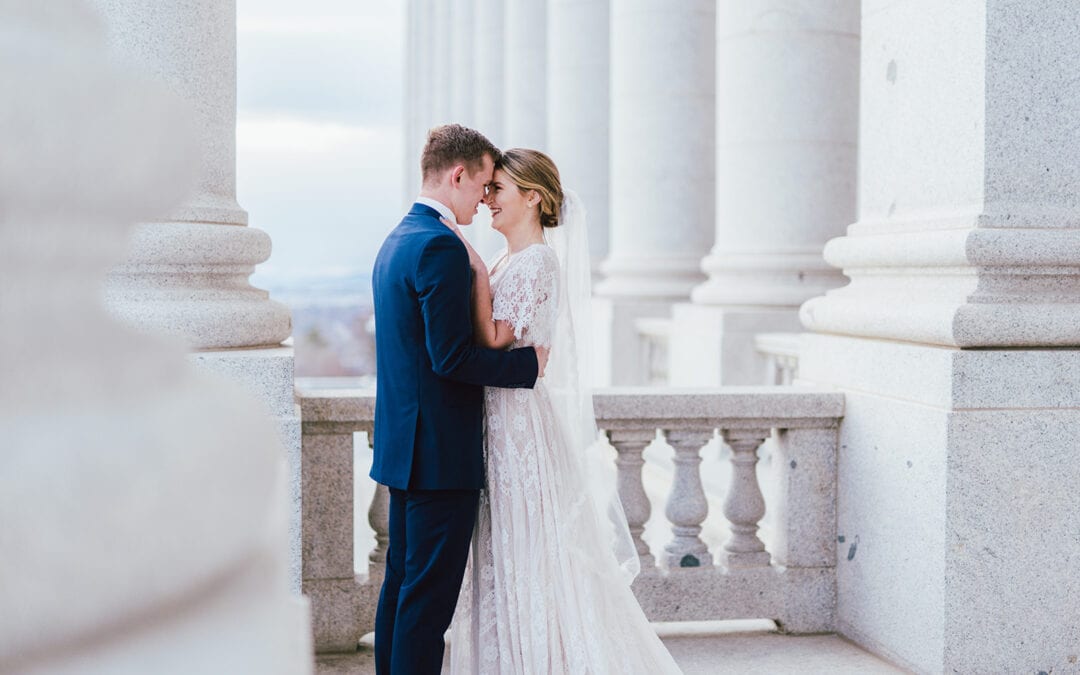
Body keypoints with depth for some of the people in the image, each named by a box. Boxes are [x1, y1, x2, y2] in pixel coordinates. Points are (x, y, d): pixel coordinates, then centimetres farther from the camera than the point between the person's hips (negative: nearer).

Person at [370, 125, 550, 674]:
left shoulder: (396, 241, 15)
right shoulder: (441, 246, -17)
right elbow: (451, 358, -22)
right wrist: (529, 362, -11)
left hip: (402, 444, 10)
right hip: (441, 452, -10)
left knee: (402, 582, 15)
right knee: (431, 594, -4)